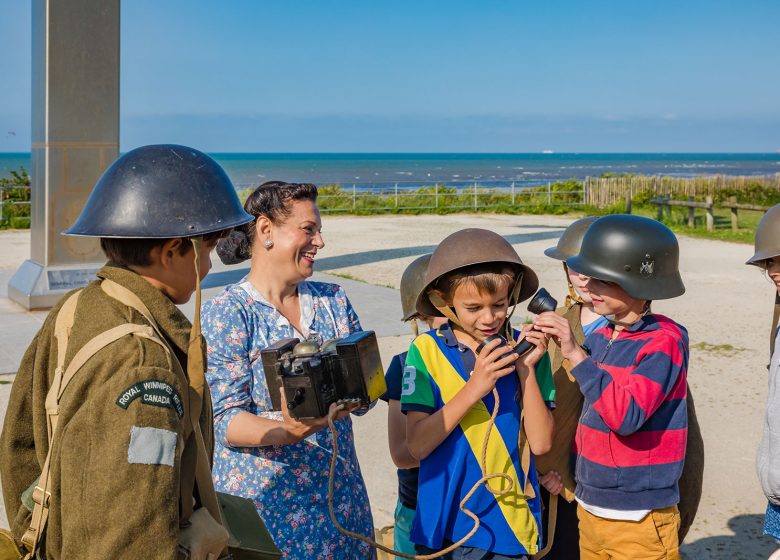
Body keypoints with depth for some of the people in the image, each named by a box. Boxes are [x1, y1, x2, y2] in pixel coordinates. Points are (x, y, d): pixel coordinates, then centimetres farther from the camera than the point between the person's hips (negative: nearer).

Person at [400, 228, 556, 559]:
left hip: (512, 523, 1)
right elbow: (416, 445, -14)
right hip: (445, 524, -1)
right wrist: (473, 388, -23)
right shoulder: (427, 350, -9)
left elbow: (540, 442, -7)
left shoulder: (526, 349, -4)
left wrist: (526, 370, -16)